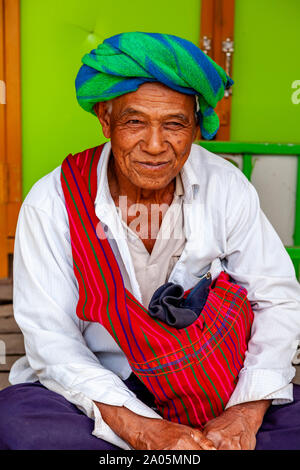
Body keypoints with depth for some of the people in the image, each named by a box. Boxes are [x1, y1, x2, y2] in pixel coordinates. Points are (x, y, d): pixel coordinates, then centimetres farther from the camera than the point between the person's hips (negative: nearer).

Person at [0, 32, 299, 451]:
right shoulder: (51, 203, -15)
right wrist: (142, 429, -30)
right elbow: (50, 338, -17)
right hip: (95, 383, 0)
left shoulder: (226, 187, -9)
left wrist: (246, 412, -23)